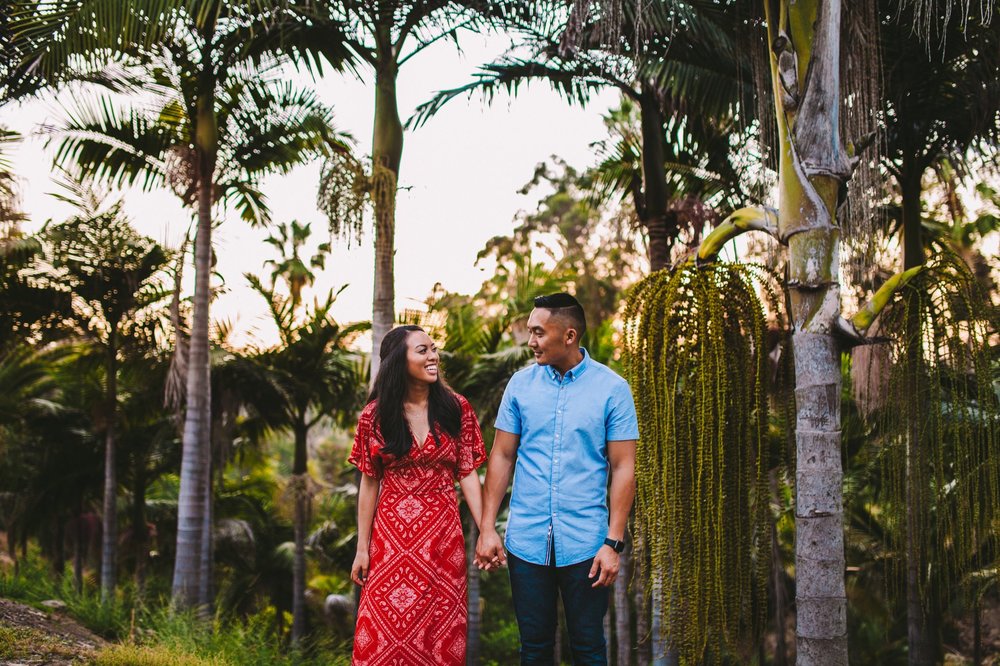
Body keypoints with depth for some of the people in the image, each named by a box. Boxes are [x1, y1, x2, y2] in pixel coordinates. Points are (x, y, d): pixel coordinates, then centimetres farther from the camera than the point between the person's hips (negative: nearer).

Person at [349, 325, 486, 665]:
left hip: (442, 534, 0)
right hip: (391, 534, 0)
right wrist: (362, 547, 1)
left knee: (439, 631, 7)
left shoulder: (456, 409, -1)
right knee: (383, 632, 3)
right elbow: (369, 483, 2)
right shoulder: (375, 415, -2)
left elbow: (468, 474, 0)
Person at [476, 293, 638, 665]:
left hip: (584, 544, -2)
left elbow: (623, 468, -4)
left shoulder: (612, 389, -4)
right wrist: (487, 528, 0)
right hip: (526, 541, 2)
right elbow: (502, 456, 6)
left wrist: (614, 543, -10)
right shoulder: (521, 384, 3)